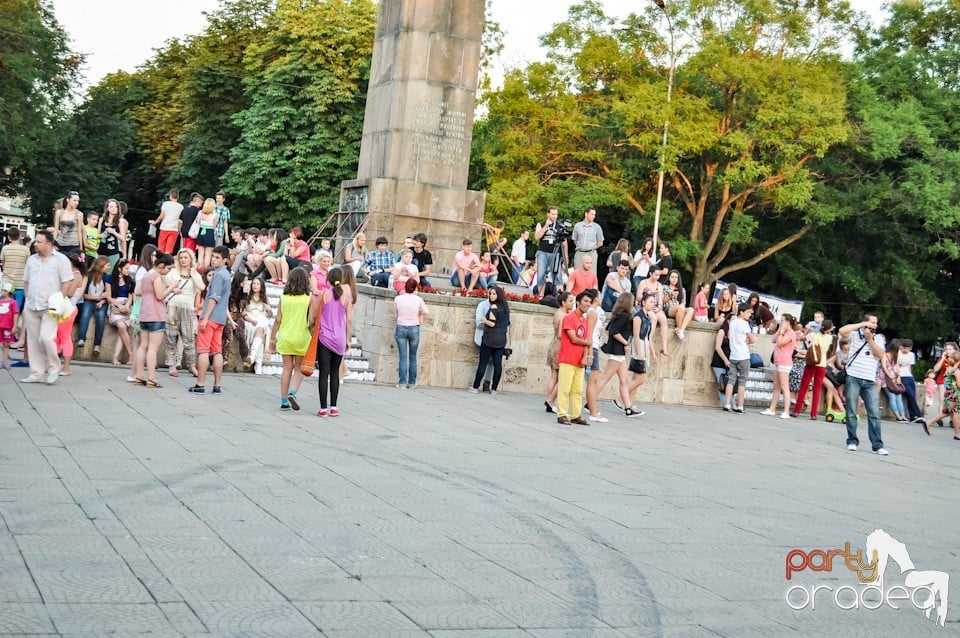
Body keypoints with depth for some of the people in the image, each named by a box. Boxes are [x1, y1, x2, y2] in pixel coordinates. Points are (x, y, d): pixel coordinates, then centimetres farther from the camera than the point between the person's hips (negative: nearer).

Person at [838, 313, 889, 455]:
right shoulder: (855, 334, 5)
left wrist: (870, 339, -6)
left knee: (874, 414, -3)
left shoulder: (879, 338, 14)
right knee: (851, 412, 2)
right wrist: (861, 325, -10)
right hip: (853, 378, -2)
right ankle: (852, 441, 11)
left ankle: (877, 445, -1)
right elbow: (842, 331, -14)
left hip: (870, 381, 2)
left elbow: (880, 354, 0)